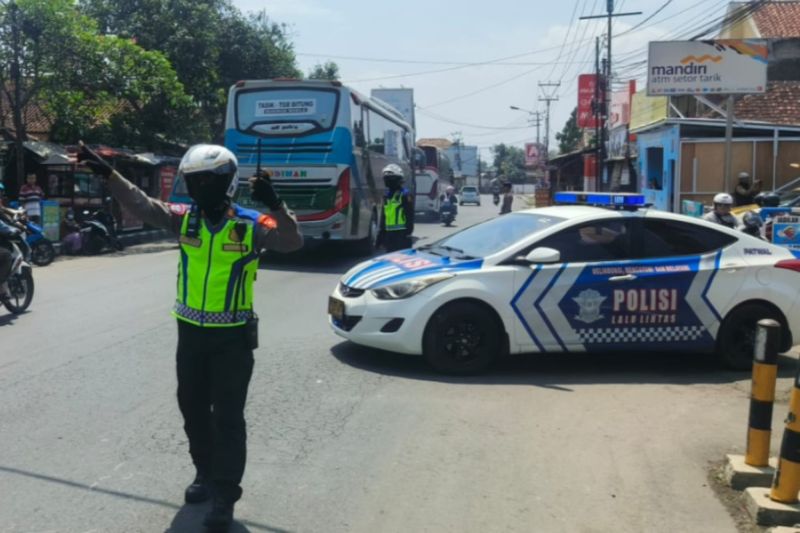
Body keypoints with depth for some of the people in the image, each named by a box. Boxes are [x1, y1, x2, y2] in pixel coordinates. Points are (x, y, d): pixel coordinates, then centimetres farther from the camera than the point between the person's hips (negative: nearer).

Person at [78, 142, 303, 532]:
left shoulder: (251, 225, -12)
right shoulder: (184, 218, -1)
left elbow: (293, 242, -22)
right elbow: (141, 205, -4)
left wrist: (274, 205, -38)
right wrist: (107, 173, -15)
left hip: (233, 336, -5)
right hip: (190, 332, 5)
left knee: (227, 417, 1)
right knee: (192, 408, 18)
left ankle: (224, 496, 12)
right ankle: (206, 473, 38)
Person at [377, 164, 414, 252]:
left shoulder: (404, 194, -6)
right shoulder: (387, 195, 17)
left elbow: (410, 214, -10)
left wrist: (409, 231, -15)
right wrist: (381, 234, 20)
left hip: (402, 234, -8)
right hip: (389, 233, 8)